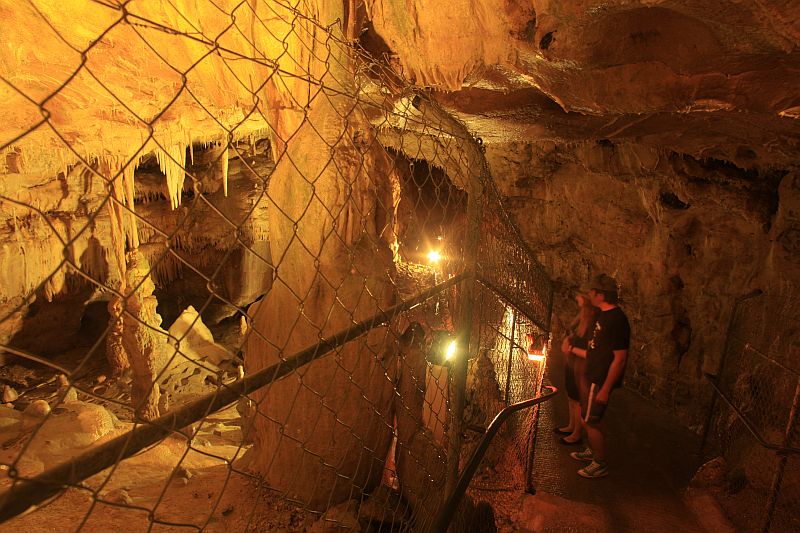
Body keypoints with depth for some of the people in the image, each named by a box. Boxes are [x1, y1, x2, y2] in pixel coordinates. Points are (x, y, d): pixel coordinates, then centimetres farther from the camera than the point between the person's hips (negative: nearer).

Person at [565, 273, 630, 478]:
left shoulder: (616, 320, -23)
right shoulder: (605, 316, 9)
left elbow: (620, 358, -24)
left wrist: (605, 389, -23)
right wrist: (573, 349, 20)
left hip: (602, 381, -10)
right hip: (595, 377, 10)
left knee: (590, 421, 0)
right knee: (590, 418, 22)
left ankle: (600, 464, 15)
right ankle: (592, 452, 40)